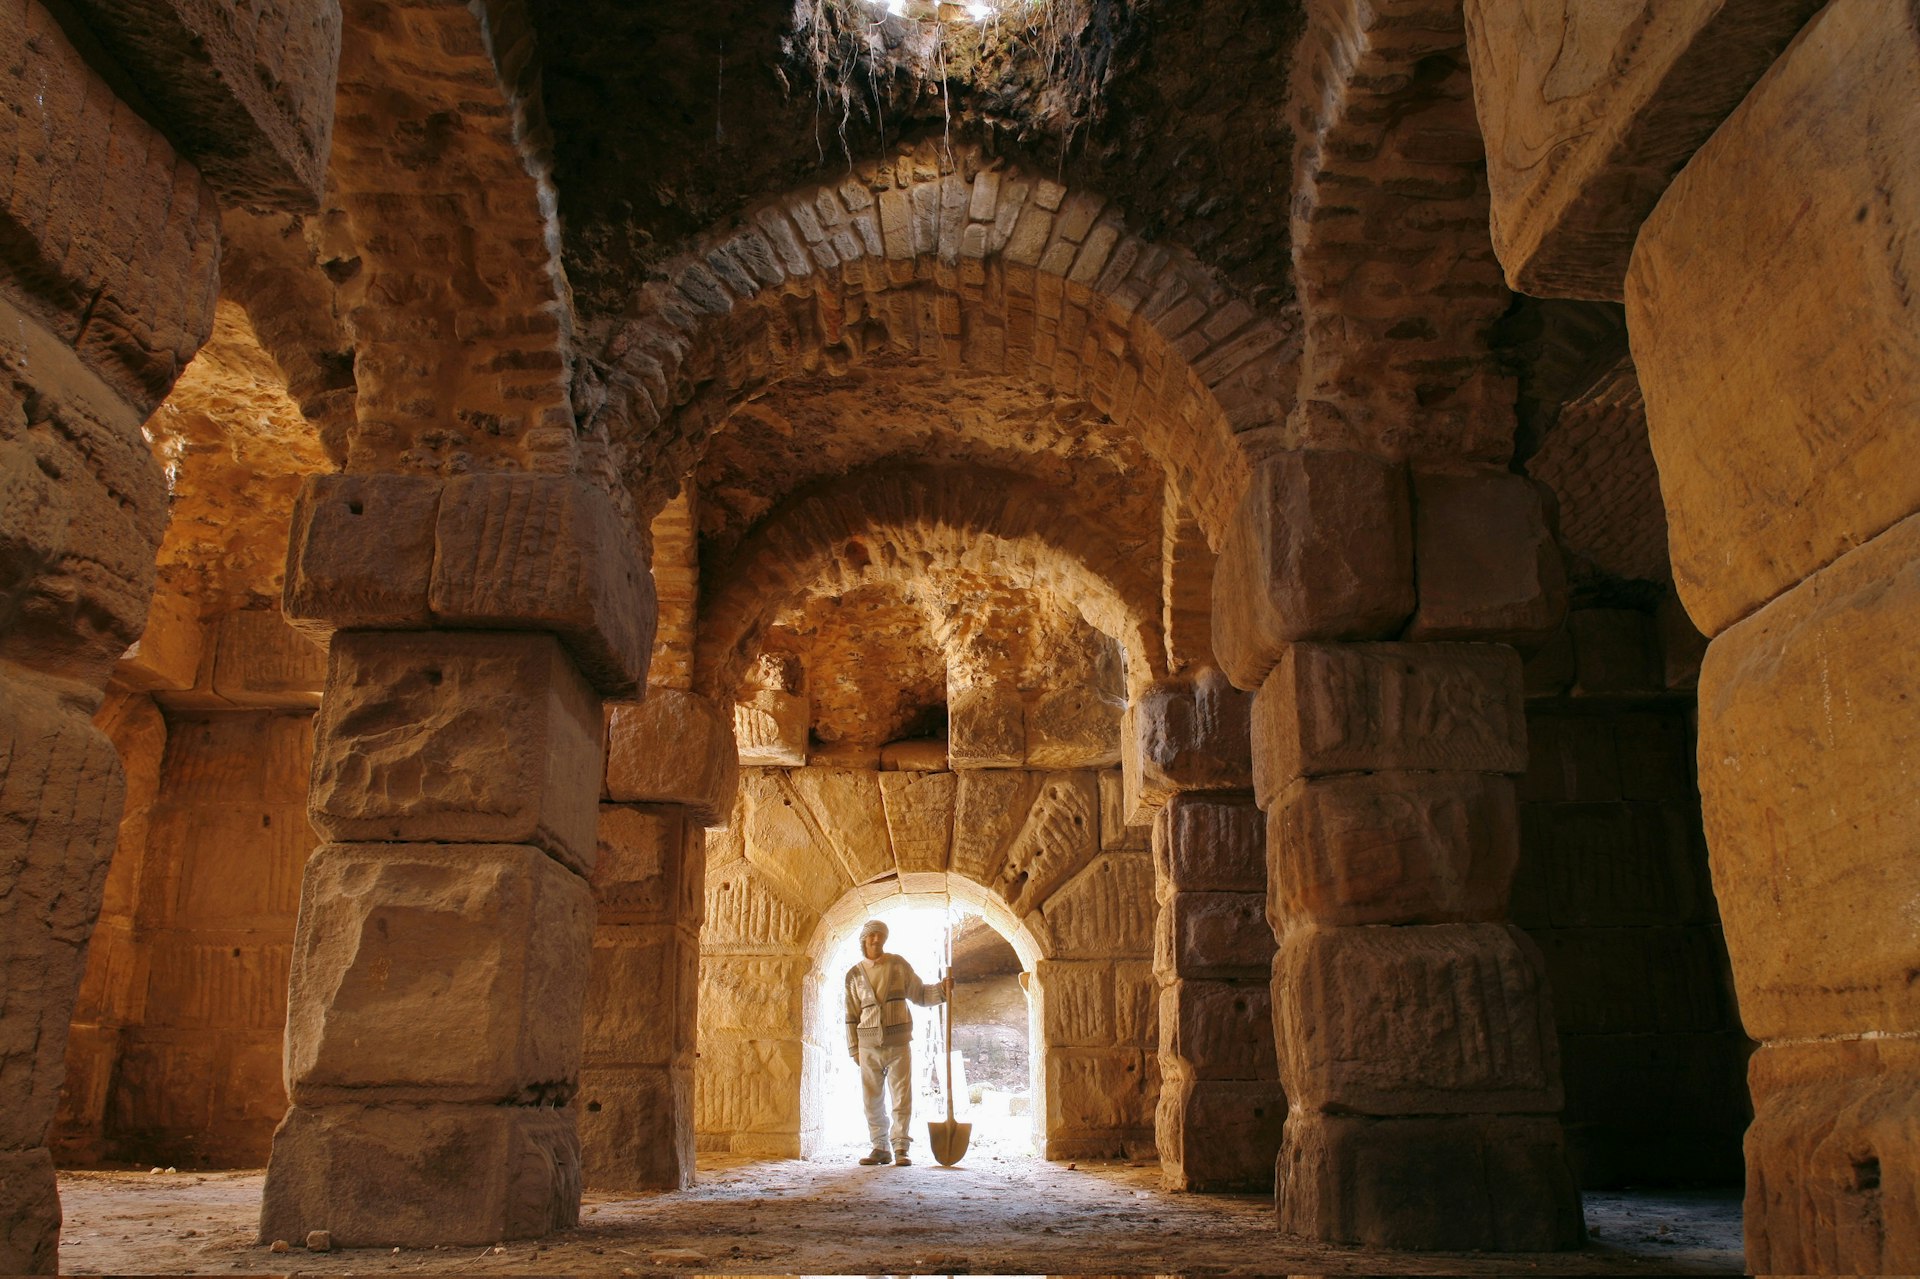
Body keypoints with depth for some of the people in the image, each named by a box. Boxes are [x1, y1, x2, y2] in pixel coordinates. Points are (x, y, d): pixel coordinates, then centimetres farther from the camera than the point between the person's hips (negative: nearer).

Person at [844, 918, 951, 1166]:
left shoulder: (898, 965, 5)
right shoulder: (854, 975, 6)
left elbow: (919, 994, 8)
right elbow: (852, 1016, 9)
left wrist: (941, 988, -9)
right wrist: (854, 1049, 4)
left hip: (898, 1043, -1)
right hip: (869, 1045, 1)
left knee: (902, 1097, -4)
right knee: (872, 1099, 4)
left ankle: (900, 1148, 2)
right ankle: (880, 1148, 14)